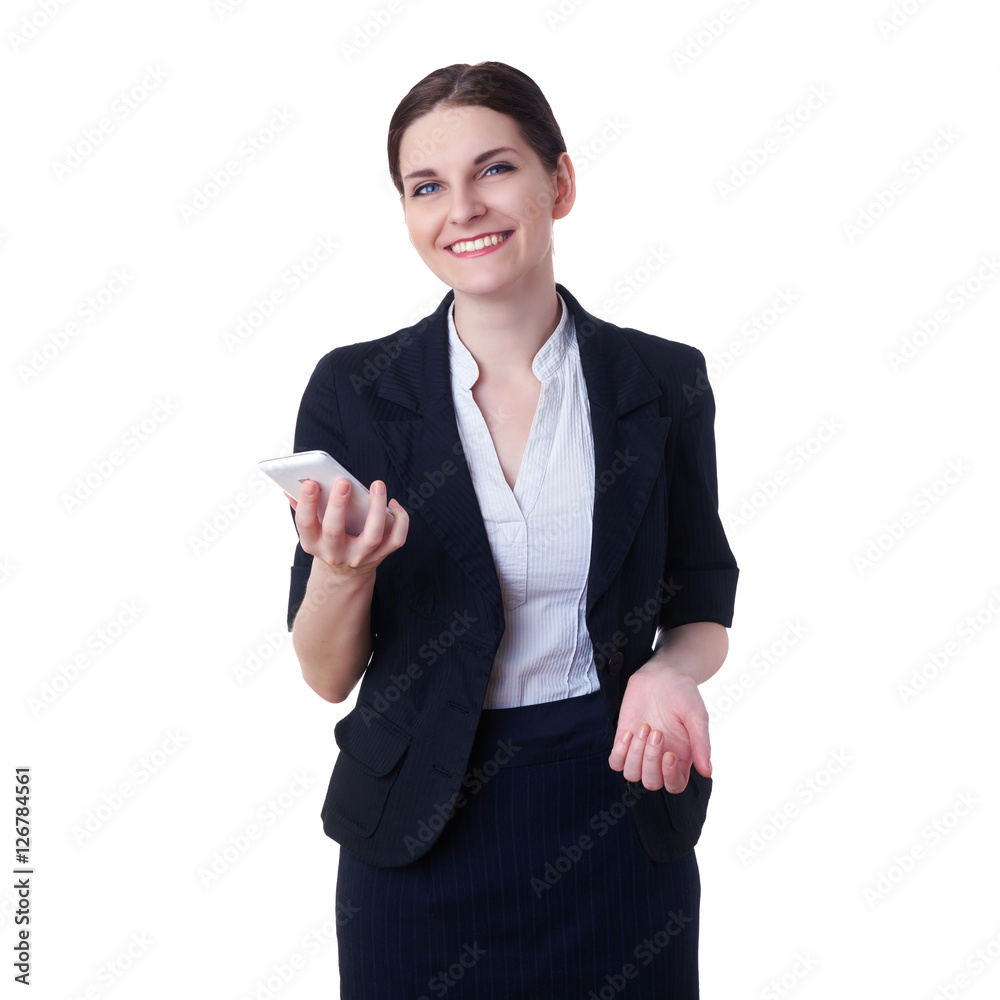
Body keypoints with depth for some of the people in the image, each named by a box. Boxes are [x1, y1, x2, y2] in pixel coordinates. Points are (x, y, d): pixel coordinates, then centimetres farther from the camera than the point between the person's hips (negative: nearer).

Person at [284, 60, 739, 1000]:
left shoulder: (664, 381, -5)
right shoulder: (351, 389, -7)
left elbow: (703, 609, 6)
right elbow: (327, 676, -4)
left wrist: (672, 671, -16)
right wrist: (339, 569, -25)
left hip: (620, 824, 1)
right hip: (422, 841, 0)